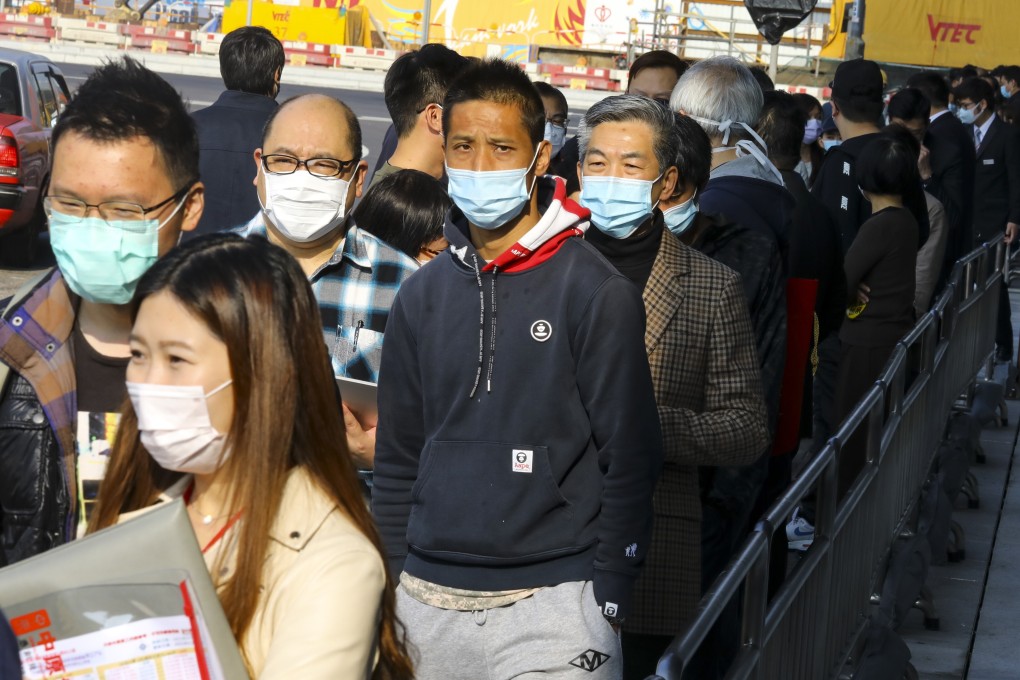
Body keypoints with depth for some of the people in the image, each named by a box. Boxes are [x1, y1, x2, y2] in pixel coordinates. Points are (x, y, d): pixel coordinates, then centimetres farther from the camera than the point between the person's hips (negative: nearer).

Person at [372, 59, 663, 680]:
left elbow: (629, 462, -6)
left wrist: (607, 605, -8)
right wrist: (387, 588, 9)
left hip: (551, 603, -4)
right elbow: (397, 459, 13)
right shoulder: (423, 295, 8)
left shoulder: (600, 294, -6)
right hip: (427, 601, 4)